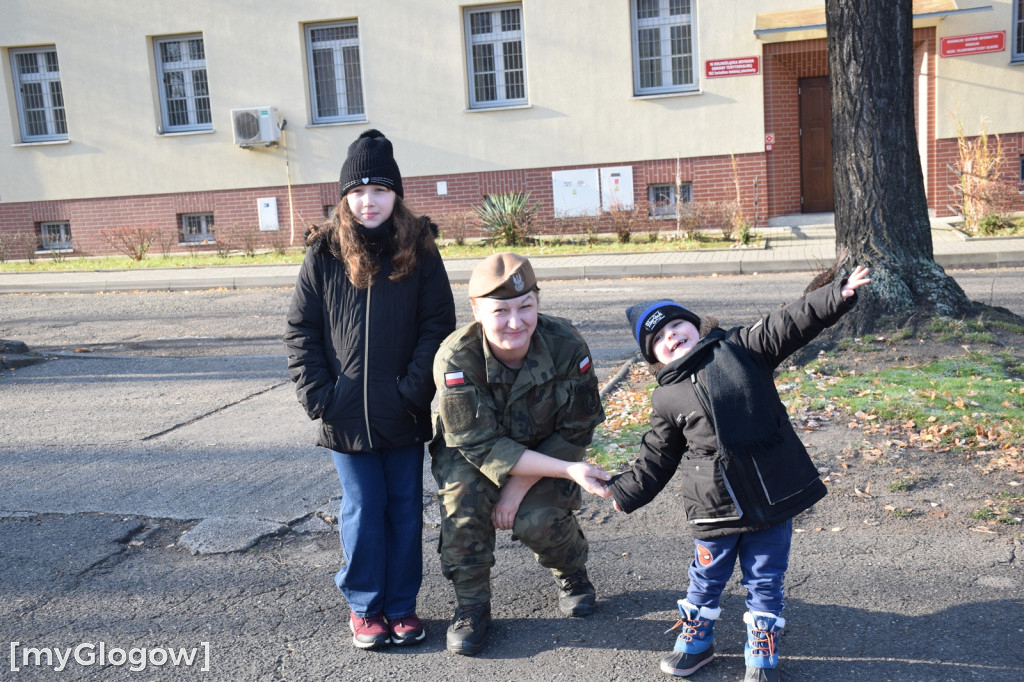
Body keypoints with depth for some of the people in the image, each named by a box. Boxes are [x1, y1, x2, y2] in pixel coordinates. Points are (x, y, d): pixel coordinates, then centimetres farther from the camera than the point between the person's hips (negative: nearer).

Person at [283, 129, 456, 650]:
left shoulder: (418, 250, -2)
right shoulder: (324, 255, 0)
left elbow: (437, 325, -4)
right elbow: (300, 330, 2)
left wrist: (414, 389, -13)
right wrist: (318, 394, -7)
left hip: (405, 413, 0)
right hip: (347, 415, 0)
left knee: (405, 510, 11)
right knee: (362, 512, 7)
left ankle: (401, 606, 26)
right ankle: (364, 607, 24)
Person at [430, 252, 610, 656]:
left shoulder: (566, 345, -25)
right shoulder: (456, 359, -30)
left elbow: (575, 431, -15)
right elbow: (482, 446, -29)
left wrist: (519, 485, -24)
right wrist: (570, 471, -37)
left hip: (546, 452, 1)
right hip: (472, 452, -1)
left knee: (536, 520, -23)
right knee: (462, 496, -30)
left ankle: (571, 573, 14)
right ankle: (472, 604, -7)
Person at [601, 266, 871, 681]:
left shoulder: (741, 348, 0)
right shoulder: (667, 398, 3)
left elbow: (792, 324, -8)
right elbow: (656, 458, 13)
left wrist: (839, 295, -18)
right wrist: (625, 492, 13)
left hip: (772, 494, -1)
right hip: (714, 507, 1)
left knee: (765, 581, 12)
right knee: (706, 578, 17)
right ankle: (695, 641, 40)